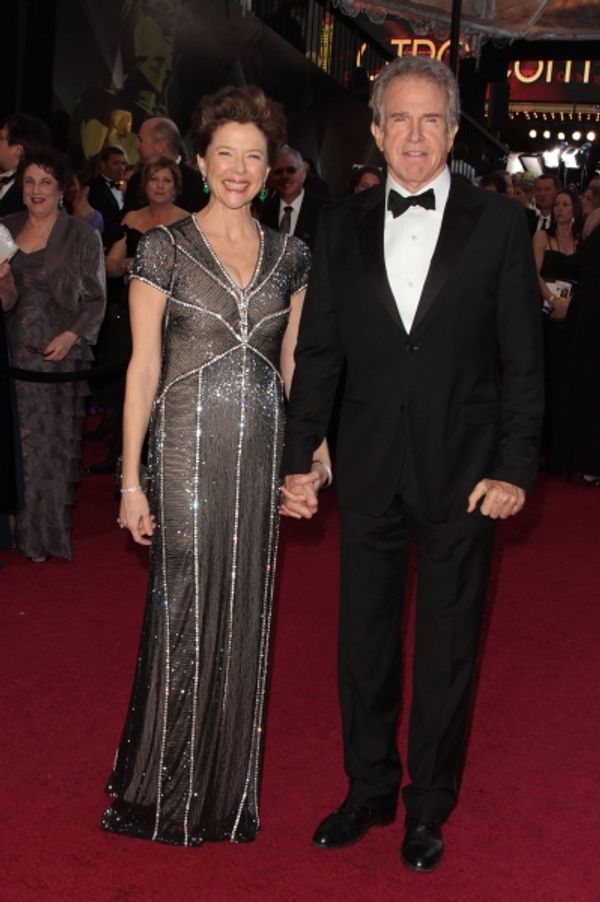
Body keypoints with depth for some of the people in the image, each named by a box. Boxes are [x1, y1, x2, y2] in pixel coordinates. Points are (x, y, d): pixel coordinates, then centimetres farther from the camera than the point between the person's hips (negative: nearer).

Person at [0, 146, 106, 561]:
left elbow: (96, 300, -2)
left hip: (60, 356, -3)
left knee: (55, 445, 3)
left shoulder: (83, 237, -2)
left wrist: (71, 336, -16)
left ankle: (53, 534, 15)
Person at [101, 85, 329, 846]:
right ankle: (166, 791, 20)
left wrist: (316, 443, 2)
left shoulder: (289, 257, 9)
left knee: (243, 616, 10)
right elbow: (143, 367, -4)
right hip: (188, 447, -3)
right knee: (183, 612, 2)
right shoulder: (164, 250, -2)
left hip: (262, 452, 4)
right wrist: (131, 479, -7)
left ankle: (226, 786, 27)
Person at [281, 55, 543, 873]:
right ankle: (369, 790, 33)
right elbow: (318, 351, 5)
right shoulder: (342, 226, 4)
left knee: (447, 651, 10)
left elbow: (523, 358, -3)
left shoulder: (498, 223, -3)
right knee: (363, 643, 14)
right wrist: (299, 459, 2)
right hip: (369, 474, 3)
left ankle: (430, 806, 28)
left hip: (461, 475, -2)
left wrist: (515, 468, -9)